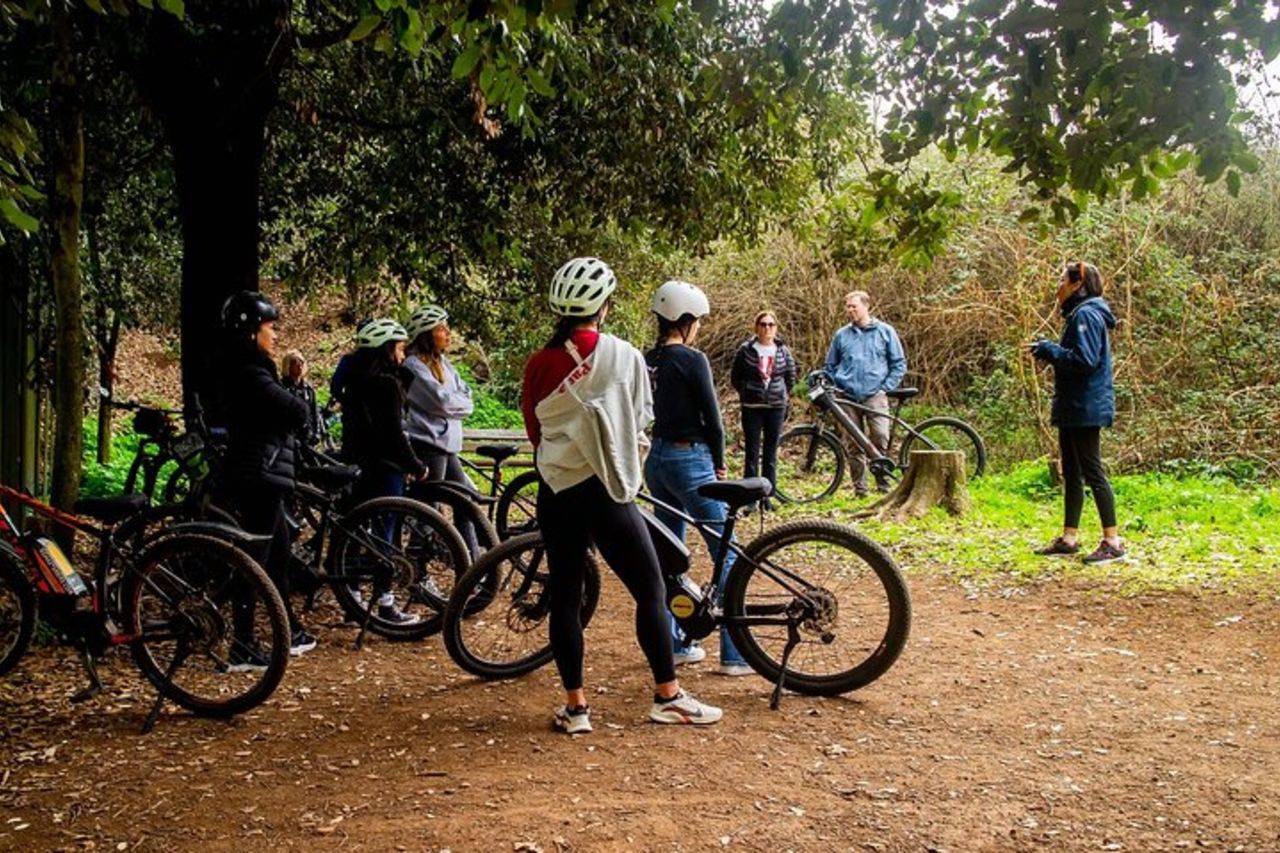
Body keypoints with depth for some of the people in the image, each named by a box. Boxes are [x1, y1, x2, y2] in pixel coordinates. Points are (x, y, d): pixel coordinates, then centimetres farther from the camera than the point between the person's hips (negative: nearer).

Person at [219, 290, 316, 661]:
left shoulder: (248, 370, 16)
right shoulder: (251, 374, -17)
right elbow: (298, 412, -20)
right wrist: (296, 402, -1)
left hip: (260, 477, 11)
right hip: (259, 477, -11)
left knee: (280, 556, 18)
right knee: (256, 560, -6)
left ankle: (291, 633, 29)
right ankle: (242, 648, -2)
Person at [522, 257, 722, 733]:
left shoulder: (539, 365, 0)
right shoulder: (624, 357, -6)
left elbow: (534, 430, 9)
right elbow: (640, 425, 3)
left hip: (555, 491, 3)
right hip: (606, 490, -3)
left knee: (564, 596, 9)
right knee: (651, 592, 7)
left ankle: (575, 706, 13)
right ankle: (668, 696, 10)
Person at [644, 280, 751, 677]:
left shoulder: (647, 360, 7)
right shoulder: (692, 360, -14)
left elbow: (647, 412, 12)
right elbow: (711, 417, -13)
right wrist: (719, 463, 2)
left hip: (657, 459, 8)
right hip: (689, 459, -8)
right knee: (726, 555, -1)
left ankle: (674, 644, 22)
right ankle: (734, 655, -1)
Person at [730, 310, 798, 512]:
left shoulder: (783, 351, 4)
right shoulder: (746, 350, -2)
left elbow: (790, 377, 15)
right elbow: (735, 377, 6)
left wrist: (782, 395, 11)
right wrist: (747, 393, 7)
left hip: (776, 406, 2)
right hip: (751, 408, -2)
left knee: (771, 453, 5)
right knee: (752, 453, -2)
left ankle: (768, 494, 11)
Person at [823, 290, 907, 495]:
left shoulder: (885, 331, 7)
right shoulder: (841, 335, 13)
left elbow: (899, 364, 8)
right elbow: (830, 366, 22)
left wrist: (886, 387, -2)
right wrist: (832, 388, 7)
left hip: (875, 396, -2)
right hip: (848, 398, 2)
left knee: (881, 440, -12)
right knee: (855, 446, 3)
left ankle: (884, 486, -3)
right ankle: (859, 489, 9)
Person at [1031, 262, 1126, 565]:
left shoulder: (1086, 315, -15)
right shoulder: (1078, 314, 17)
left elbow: (1085, 360, -24)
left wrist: (1050, 351, -15)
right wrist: (1050, 351, 6)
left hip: (1085, 409, -10)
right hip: (1073, 408, 10)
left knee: (1092, 472, -7)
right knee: (1071, 474, 13)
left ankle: (1113, 541, -3)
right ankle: (1069, 538, 19)